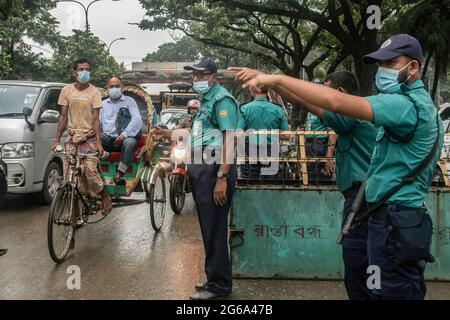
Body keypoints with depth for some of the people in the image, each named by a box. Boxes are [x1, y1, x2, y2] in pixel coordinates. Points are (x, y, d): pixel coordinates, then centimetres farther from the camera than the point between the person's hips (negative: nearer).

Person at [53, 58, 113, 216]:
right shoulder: (67, 90, 4)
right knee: (70, 173, -3)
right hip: (72, 136, 3)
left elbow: (96, 119, -7)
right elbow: (63, 117, 7)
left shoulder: (94, 92, -4)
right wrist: (57, 140, 3)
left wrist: (98, 142, -15)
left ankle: (105, 197, 8)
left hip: (89, 136, -3)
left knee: (90, 170, -15)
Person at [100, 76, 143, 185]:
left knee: (129, 143, -39)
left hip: (124, 138, -3)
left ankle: (119, 175, -44)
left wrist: (125, 134, -17)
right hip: (108, 138, 3)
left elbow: (137, 120, -2)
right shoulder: (103, 104, 27)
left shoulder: (129, 101, 14)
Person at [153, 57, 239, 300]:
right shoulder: (206, 100, 20)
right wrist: (169, 134, 22)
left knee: (215, 228, -4)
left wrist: (222, 177, -25)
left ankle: (219, 285, 7)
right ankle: (214, 278, 28)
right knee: (208, 226, 16)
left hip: (215, 170, -10)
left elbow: (229, 139, -19)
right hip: (201, 168, 10)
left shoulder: (222, 99, -10)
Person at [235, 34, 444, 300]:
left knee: (394, 293, -2)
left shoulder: (408, 104, -19)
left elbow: (337, 102, -30)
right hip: (401, 218, 11)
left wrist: (278, 79, -26)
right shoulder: (419, 102, 17)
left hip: (396, 222, -11)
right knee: (405, 292, 18)